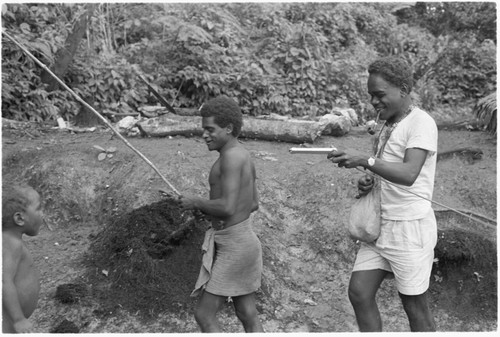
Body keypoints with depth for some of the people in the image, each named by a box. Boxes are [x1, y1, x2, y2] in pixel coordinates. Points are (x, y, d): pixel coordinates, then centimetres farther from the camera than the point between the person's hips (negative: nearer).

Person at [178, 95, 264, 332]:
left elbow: (227, 208, -28)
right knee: (248, 316, 15)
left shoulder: (231, 156, -19)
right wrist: (208, 208, 17)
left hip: (233, 247, -10)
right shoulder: (243, 157, 12)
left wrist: (196, 203, -11)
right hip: (242, 241, 10)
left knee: (204, 315, 1)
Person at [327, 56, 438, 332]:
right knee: (359, 294, 6)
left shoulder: (421, 123, -13)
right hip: (380, 224, 8)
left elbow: (408, 174, -27)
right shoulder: (388, 125, 12)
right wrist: (368, 181, 2)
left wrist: (365, 161, -36)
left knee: (415, 307, 6)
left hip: (410, 226, -8)